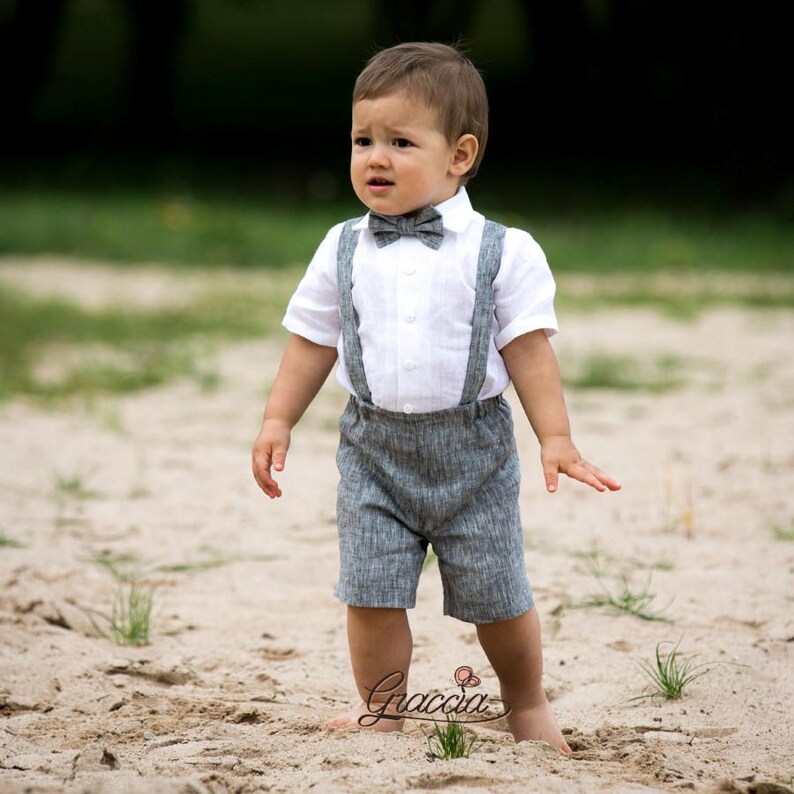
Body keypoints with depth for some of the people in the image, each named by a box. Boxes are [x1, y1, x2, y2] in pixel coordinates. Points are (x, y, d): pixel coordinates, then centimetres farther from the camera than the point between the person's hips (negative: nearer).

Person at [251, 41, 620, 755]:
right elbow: (312, 341, 9)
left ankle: (528, 704, 28)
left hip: (472, 449, -2)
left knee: (496, 595, 6)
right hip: (375, 448, 2)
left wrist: (556, 438, -11)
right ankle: (381, 709, 15)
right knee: (372, 592, -2)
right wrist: (278, 420, 4)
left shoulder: (503, 254, -6)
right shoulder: (344, 253, 3)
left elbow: (529, 349, -6)